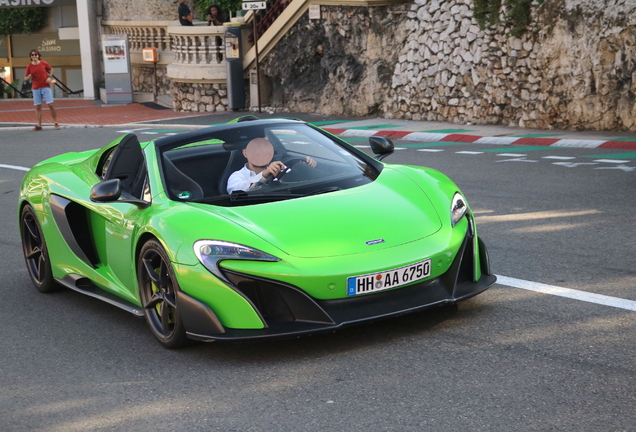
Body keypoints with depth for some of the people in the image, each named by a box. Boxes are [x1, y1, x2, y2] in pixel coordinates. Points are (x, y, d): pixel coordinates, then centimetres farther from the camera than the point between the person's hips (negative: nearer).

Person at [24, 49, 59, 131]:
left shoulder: (44, 63, 0)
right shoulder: (29, 66, 1)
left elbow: (51, 69, 17)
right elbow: (25, 78, 7)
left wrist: (50, 77, 0)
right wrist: (29, 77, -16)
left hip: (46, 87, -1)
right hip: (36, 89, 1)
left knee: (50, 105, -7)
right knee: (38, 107, 1)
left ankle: (56, 123, 2)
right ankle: (39, 125, 5)